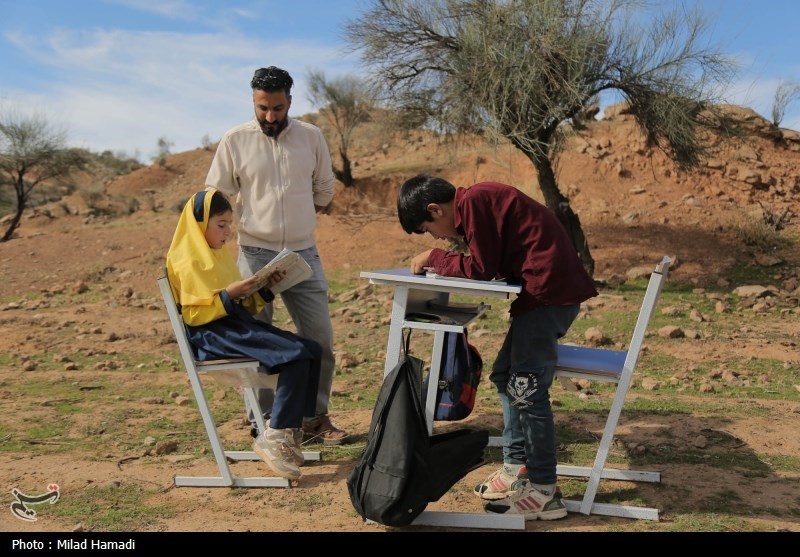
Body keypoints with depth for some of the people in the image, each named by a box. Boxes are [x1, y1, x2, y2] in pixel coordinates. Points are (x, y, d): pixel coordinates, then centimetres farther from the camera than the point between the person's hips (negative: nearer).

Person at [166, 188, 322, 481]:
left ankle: (289, 431, -5)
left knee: (312, 351, -5)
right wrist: (229, 294, -20)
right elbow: (193, 314, -14)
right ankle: (272, 437, -20)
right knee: (295, 355, -26)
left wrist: (264, 288, 5)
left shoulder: (219, 254, 21)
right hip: (211, 334, -9)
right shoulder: (189, 262, -6)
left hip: (236, 324, 9)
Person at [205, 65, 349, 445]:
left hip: (304, 254, 2)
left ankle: (316, 417, 19)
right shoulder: (234, 141, -2)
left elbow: (325, 189, 16)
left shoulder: (311, 137, 3)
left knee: (319, 338, 4)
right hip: (255, 255, -2)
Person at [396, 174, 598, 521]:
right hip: (544, 288, 11)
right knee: (505, 376, 15)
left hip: (550, 290, -11)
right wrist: (441, 260, 7)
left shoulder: (473, 202, -14)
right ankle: (517, 467, 23)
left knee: (526, 388, -8)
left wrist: (434, 257, -2)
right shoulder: (474, 203, 16)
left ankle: (544, 493, 0)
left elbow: (481, 269, -14)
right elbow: (491, 264, 17)